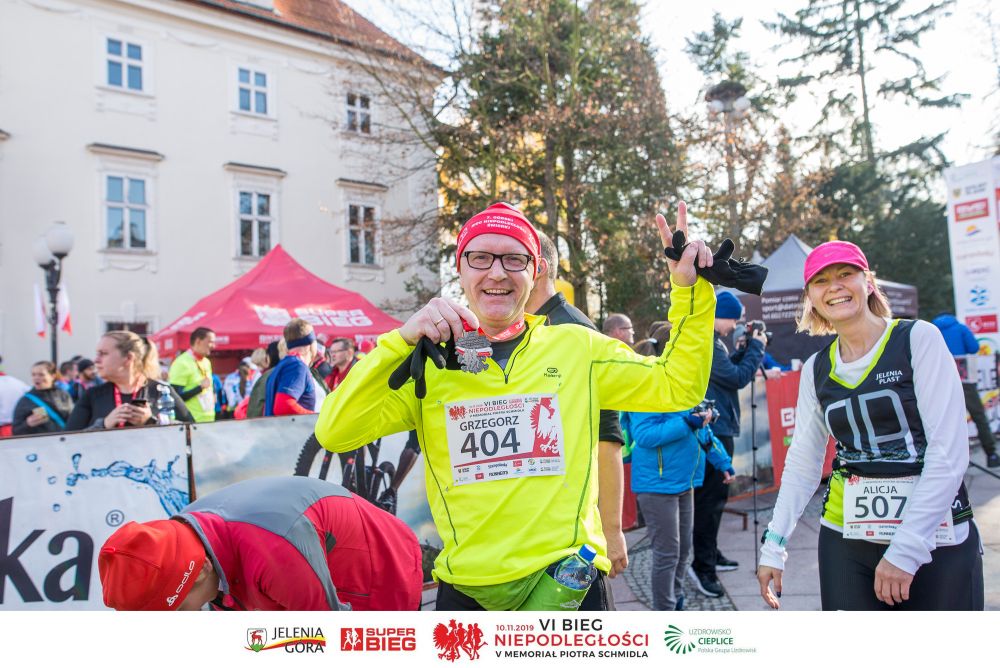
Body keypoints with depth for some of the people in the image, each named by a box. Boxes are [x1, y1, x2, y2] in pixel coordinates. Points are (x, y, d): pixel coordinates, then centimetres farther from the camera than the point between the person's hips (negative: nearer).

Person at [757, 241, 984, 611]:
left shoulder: (919, 339, -6)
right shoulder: (816, 369, 5)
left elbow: (949, 451, -12)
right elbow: (802, 462, 7)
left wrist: (907, 547, -17)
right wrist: (774, 546, 2)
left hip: (936, 539, -3)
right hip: (846, 541, 3)